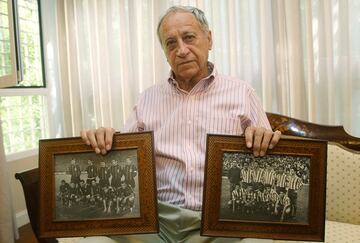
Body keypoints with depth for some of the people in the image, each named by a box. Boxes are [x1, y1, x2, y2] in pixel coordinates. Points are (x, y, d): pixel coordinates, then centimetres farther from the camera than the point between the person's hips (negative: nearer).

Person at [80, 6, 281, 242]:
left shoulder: (241, 92, 5)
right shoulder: (148, 99, 12)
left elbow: (269, 161, 6)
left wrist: (265, 140, -16)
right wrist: (103, 140, -10)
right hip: (158, 218, 1)